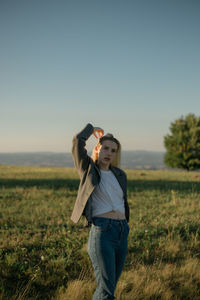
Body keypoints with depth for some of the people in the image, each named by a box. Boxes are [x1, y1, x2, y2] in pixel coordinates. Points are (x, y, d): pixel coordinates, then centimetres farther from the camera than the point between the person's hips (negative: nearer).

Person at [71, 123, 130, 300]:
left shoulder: (120, 175, 15)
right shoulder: (89, 169, 2)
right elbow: (78, 141, -11)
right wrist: (92, 129, 9)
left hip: (122, 233, 6)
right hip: (101, 232, -6)